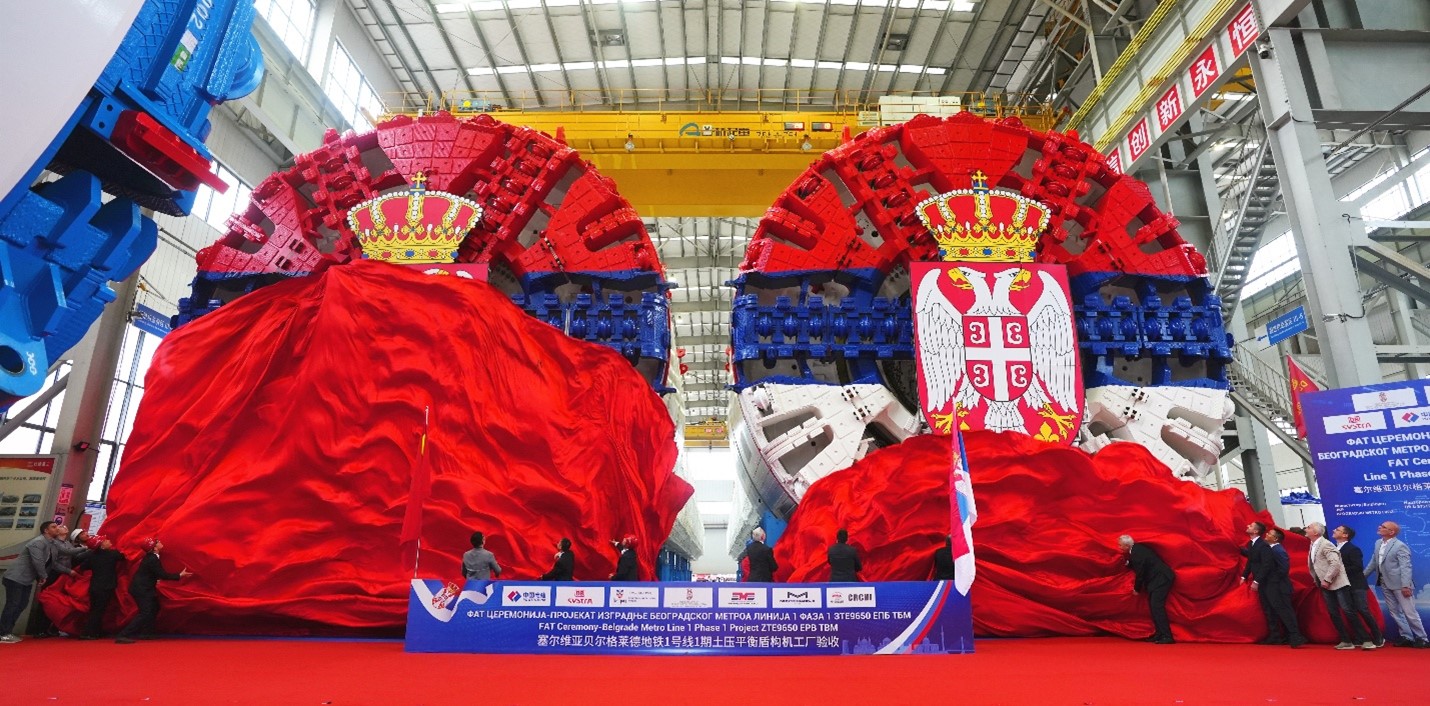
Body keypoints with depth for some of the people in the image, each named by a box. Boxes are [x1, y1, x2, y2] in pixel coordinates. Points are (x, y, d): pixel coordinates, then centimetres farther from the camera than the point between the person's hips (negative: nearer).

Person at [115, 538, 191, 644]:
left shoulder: (151, 557, 6)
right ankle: (122, 635, -18)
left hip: (143, 587, 10)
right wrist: (179, 575, -14)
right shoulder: (152, 559, -23)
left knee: (154, 608, 17)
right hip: (141, 589, -10)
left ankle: (142, 633, 20)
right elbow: (162, 575, -21)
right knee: (145, 613, -15)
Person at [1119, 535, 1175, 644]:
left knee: (1156, 606, -15)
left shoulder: (1137, 553, -21)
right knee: (1153, 606, 11)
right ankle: (1159, 634, 16)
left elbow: (1140, 573, -15)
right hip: (1157, 578, 11)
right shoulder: (1137, 549, 9)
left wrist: (1137, 589, -2)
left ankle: (1166, 636, -16)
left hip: (1161, 578, -11)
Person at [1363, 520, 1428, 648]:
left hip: (1399, 584, -7)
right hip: (1385, 584, 7)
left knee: (1409, 612, 0)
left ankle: (1421, 639, 13)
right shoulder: (1378, 543, 8)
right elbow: (1373, 562, 15)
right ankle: (1407, 638, 20)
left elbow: (1406, 567, -18)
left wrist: (1406, 586, -23)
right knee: (1395, 612, 11)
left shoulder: (1400, 546, -14)